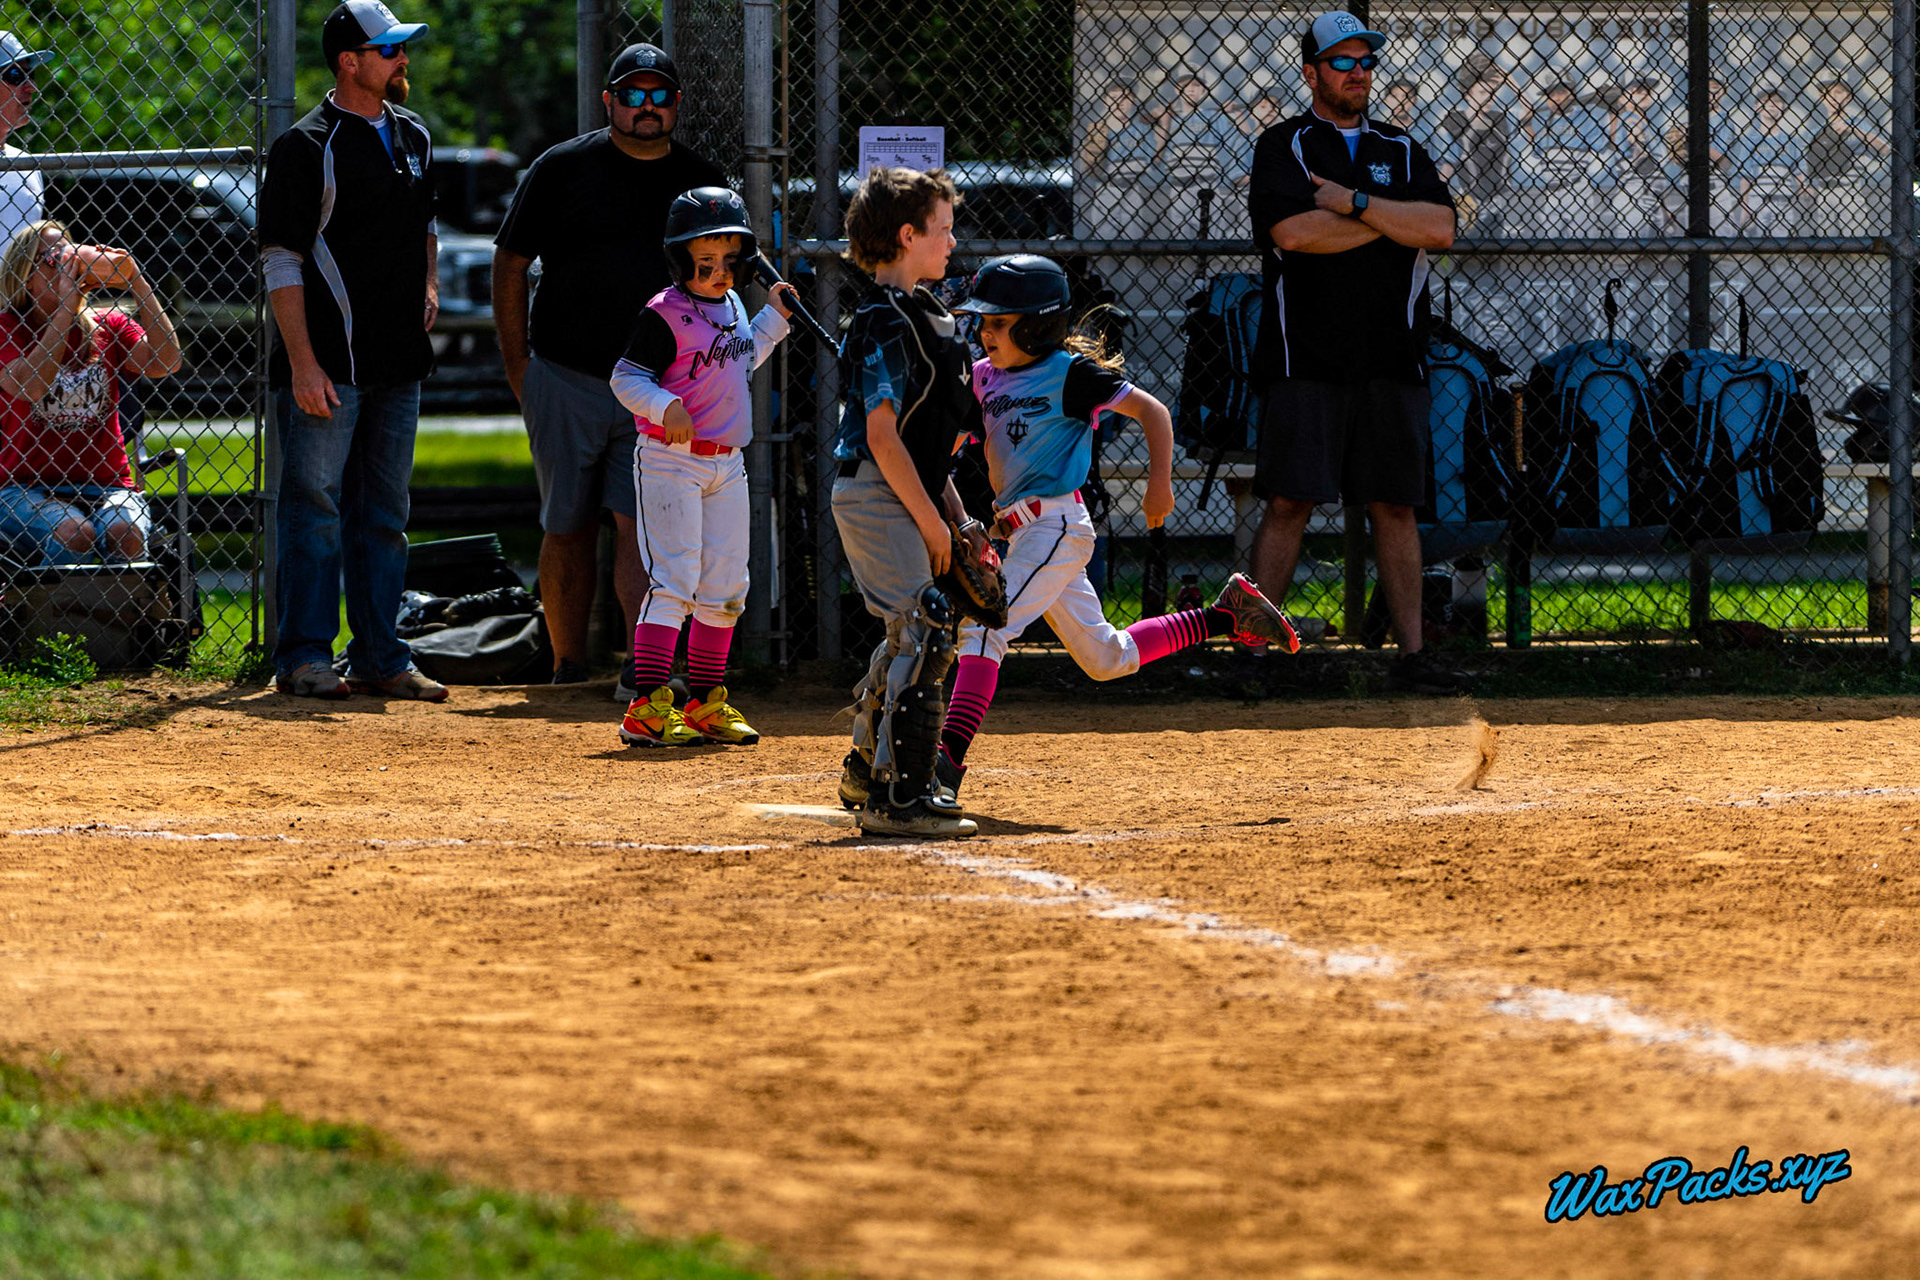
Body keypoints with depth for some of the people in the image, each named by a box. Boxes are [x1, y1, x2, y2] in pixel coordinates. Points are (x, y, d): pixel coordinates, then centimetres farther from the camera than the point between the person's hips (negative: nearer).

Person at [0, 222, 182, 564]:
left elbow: (166, 362, -3)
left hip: (105, 484, 3)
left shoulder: (108, 324, 13)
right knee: (74, 534, -34)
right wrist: (64, 311, -12)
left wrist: (137, 284, -4)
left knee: (125, 534, -30)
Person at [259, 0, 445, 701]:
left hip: (399, 364, 7)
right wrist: (302, 363, -18)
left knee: (384, 514, 10)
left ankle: (379, 657, 14)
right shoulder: (308, 147, -9)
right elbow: (282, 262, -12)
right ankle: (303, 659, -2)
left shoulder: (413, 137, 13)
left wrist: (429, 282, 12)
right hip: (329, 364, -7)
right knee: (316, 510, -5)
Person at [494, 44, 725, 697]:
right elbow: (510, 263, 5)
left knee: (642, 522, -12)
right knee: (568, 531, 6)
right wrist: (518, 366, 1)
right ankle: (568, 668, 16)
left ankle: (645, 669, -19)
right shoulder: (563, 169, 0)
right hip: (565, 381, 0)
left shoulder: (702, 182, 7)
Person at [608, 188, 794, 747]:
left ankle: (705, 704, 20)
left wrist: (774, 318, 22)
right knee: (674, 580, -14)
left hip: (725, 468, 8)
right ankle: (647, 709, -15)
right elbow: (626, 377, -18)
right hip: (671, 463, -8)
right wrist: (665, 406, -34)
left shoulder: (731, 306, 11)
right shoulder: (665, 315, -15)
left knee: (724, 587, 10)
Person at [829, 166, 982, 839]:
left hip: (907, 495, 10)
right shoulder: (887, 323, -17)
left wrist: (951, 507, 17)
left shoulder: (919, 312, 15)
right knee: (924, 634, -14)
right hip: (878, 498, -10)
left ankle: (867, 771, 30)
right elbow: (882, 433, -22)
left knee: (910, 632, 18)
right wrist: (930, 518, -19)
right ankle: (897, 798, -15)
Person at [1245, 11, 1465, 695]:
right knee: (1289, 502, -7)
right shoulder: (1283, 148, 4)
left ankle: (1411, 653, 6)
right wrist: (1393, 218, -6)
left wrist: (1355, 204, -9)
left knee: (1395, 505, 4)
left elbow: (1440, 228, -1)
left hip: (1391, 361, 4)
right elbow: (1292, 232, -15)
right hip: (1307, 360, -4)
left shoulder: (1402, 151, 15)